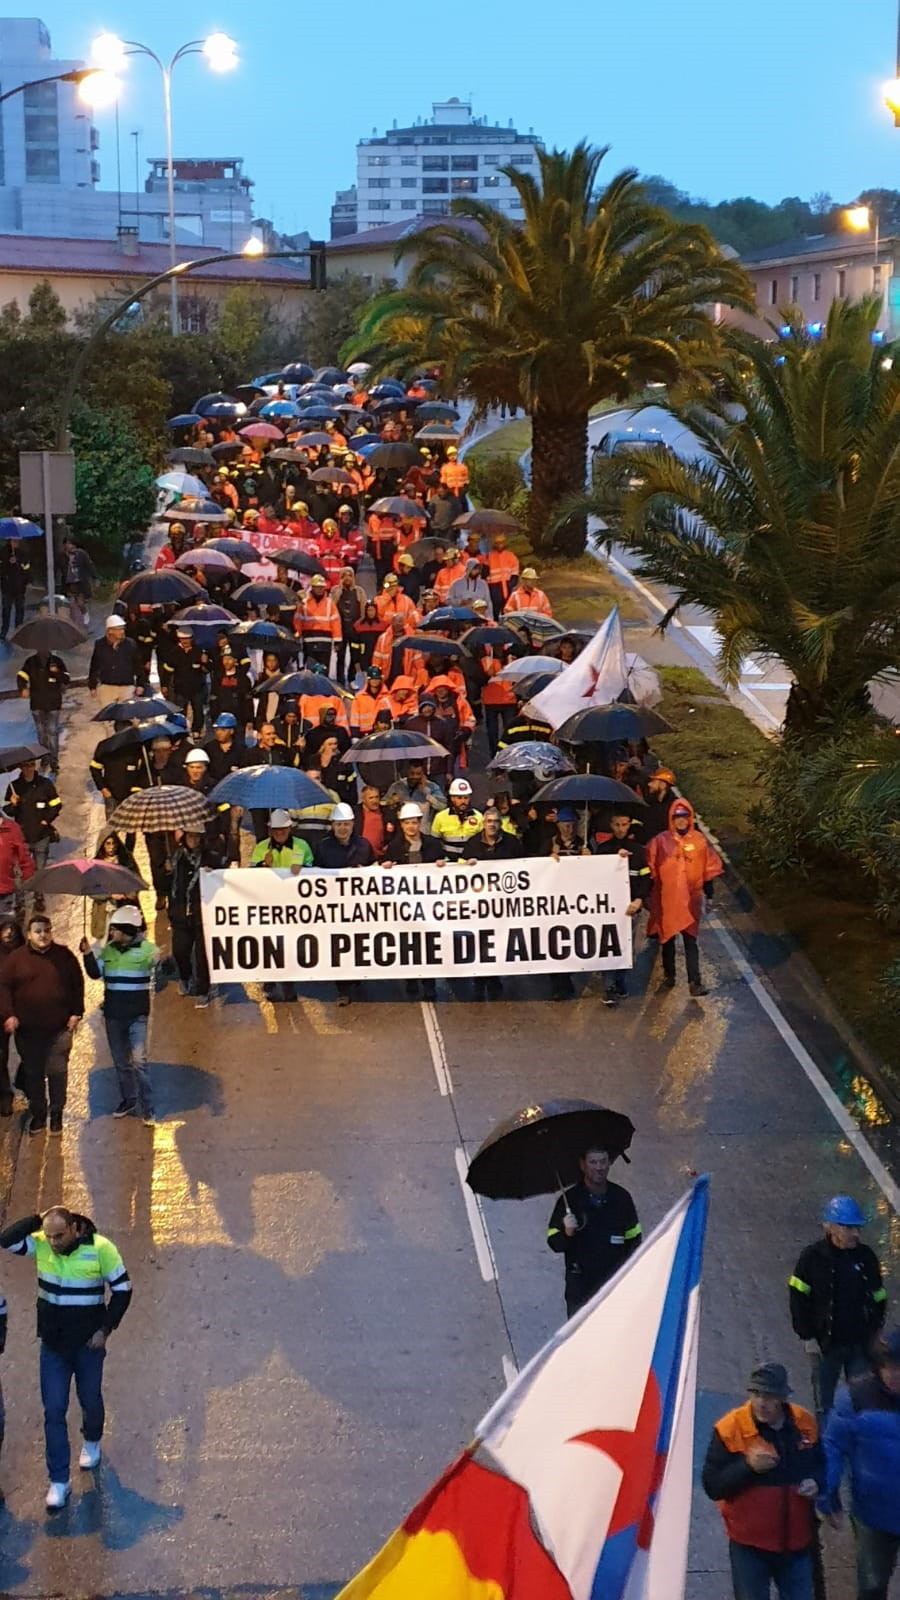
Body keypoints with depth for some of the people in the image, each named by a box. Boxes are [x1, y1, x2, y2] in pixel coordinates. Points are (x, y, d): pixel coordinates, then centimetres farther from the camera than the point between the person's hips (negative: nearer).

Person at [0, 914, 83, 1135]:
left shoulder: (64, 956, 2)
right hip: (28, 1029, 1)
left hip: (59, 1028, -1)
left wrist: (76, 1013, -1)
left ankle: (57, 1114, 15)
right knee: (32, 1073, 8)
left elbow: (77, 985, 6)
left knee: (57, 1072, 1)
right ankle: (37, 1114, 20)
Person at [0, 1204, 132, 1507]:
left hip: (88, 1343, -2)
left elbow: (122, 1290, -11)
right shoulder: (41, 1244, -10)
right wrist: (38, 1220, -25)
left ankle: (92, 1443, 51)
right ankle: (59, 1481, 7)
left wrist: (106, 1328, -14)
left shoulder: (100, 1248, -19)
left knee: (90, 1400, 19)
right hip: (53, 1345, 2)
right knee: (54, 1410, 1)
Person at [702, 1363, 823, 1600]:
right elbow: (712, 1486, -16)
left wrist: (816, 1482, -10)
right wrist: (747, 1465, -29)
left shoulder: (805, 1424, -4)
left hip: (797, 1541, 3)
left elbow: (822, 1465, 13)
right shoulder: (729, 1429, -15)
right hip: (749, 1544, -3)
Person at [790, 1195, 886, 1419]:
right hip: (825, 1344, -2)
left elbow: (878, 1300, 11)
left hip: (860, 1344, 2)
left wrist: (873, 1332, 3)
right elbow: (798, 1298, -3)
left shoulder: (866, 1257, 2)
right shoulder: (812, 1257, -6)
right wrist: (807, 1336, -6)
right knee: (824, 1405, 6)